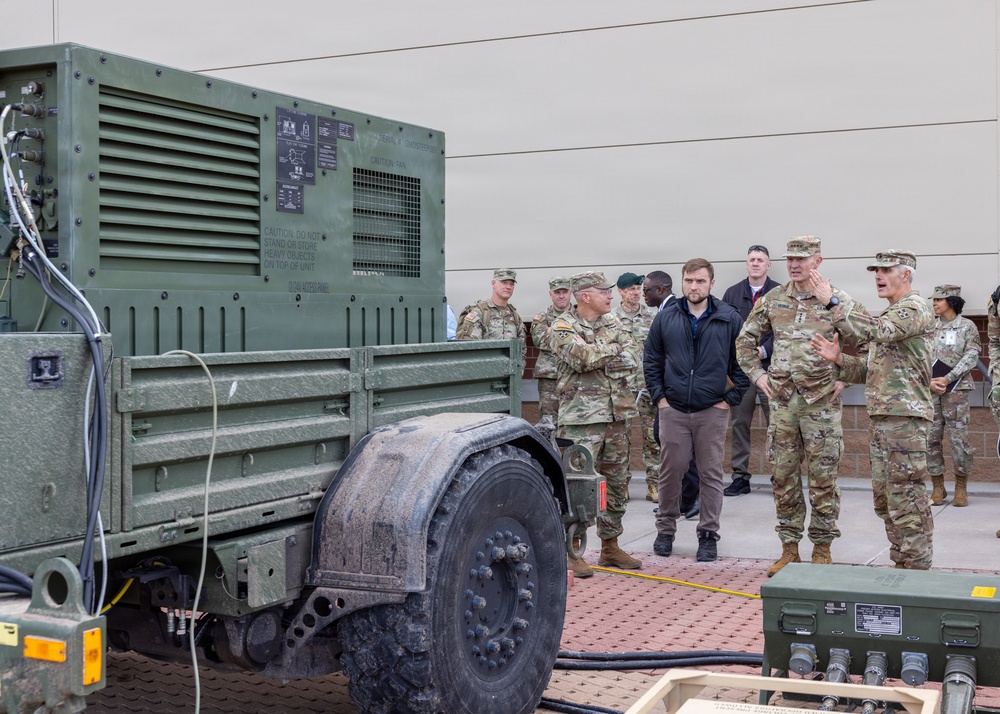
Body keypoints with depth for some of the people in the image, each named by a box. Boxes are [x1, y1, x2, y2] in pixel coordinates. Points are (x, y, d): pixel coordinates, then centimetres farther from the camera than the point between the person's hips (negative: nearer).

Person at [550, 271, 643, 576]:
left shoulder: (612, 322, 14)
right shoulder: (562, 327, -5)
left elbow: (632, 358, 1)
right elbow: (584, 356, -22)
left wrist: (598, 359, -13)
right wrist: (614, 349, -7)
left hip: (616, 415, 7)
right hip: (581, 418, -7)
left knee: (616, 483, 12)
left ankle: (610, 547, 23)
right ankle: (572, 552, 3)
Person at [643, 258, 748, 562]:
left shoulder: (730, 319, 0)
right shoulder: (666, 318, 5)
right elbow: (651, 360, 12)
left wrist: (731, 398, -2)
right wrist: (658, 396, 4)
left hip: (712, 411, -1)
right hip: (673, 410, 1)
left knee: (711, 474, 3)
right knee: (670, 471, 6)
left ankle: (708, 534, 13)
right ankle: (666, 529, 21)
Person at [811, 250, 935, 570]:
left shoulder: (915, 307, -8)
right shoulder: (888, 314, 21)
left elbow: (876, 331, -25)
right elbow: (872, 368, 20)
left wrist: (832, 302, -22)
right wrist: (840, 358, 3)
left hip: (905, 417, -10)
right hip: (881, 417, 10)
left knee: (906, 496, -8)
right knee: (885, 496, 13)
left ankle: (917, 566, -1)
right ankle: (901, 562, 21)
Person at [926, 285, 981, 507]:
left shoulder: (967, 327, 3)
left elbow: (971, 357, -6)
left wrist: (946, 379, -14)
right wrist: (929, 381, -7)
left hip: (956, 389, -3)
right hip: (929, 390, 3)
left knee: (959, 438, -6)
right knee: (931, 438, 1)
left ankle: (961, 489, 5)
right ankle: (938, 488, 10)